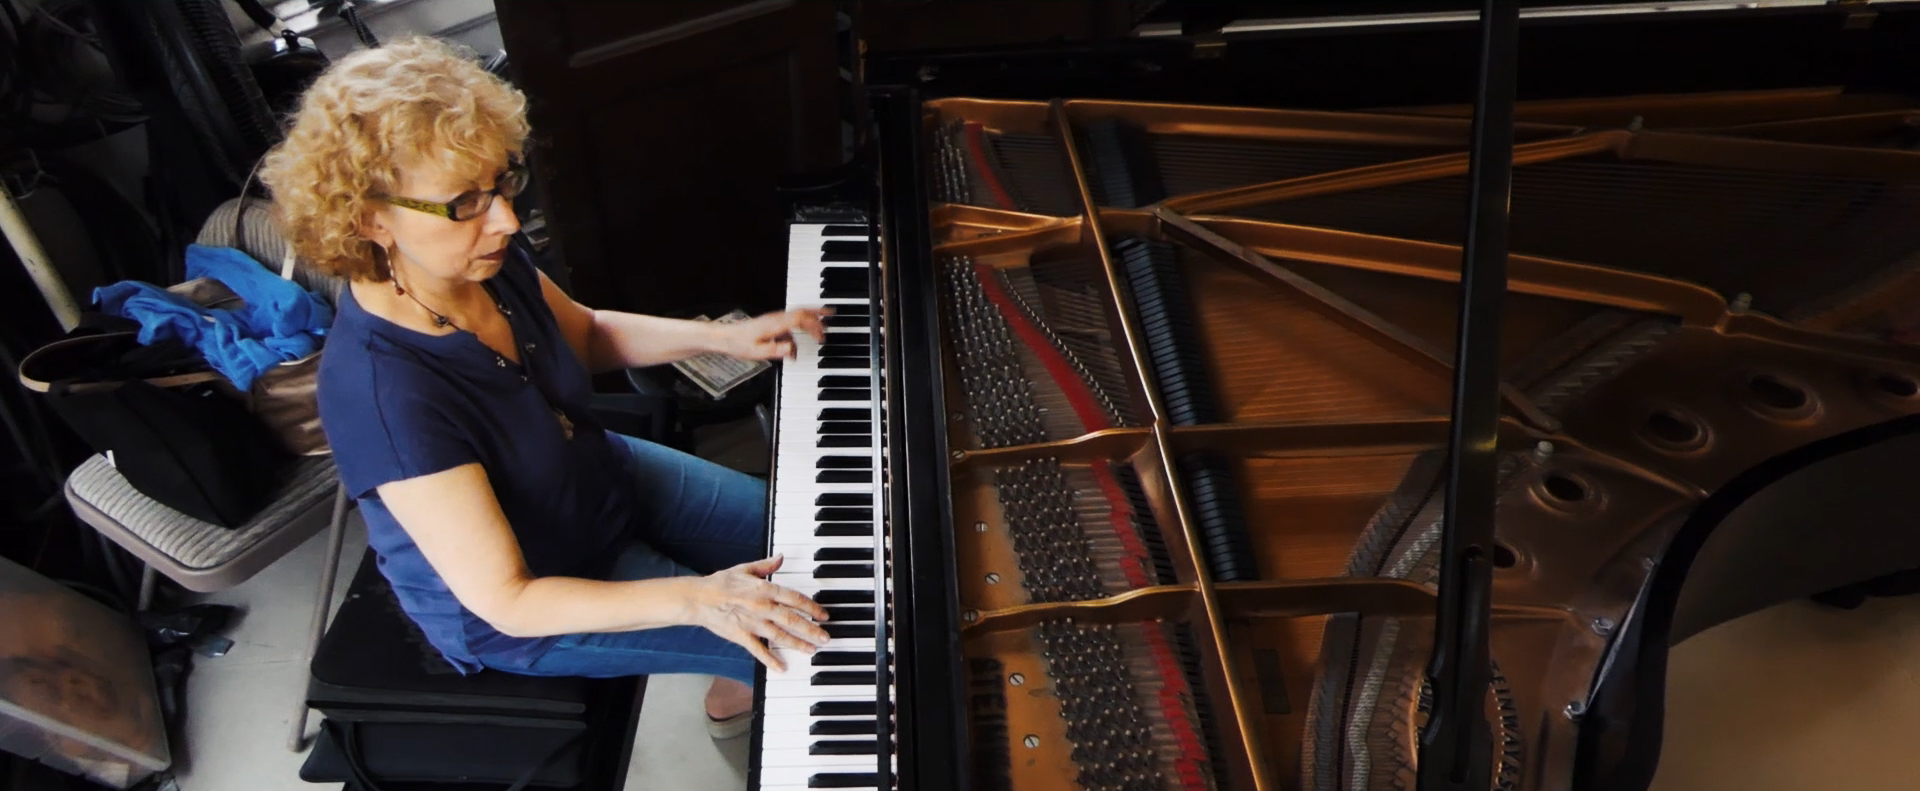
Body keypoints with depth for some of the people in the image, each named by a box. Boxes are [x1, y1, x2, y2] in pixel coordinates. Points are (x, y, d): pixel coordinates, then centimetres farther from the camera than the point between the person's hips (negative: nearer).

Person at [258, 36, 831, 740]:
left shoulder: (485, 261, -17)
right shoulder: (384, 395, -39)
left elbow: (588, 334, 6)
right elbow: (506, 600, -34)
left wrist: (721, 336, -7)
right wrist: (695, 597, -41)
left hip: (597, 472, 7)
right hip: (522, 611, -7)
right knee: (795, 642, -3)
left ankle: (737, 685, 40)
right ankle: (742, 694, 32)